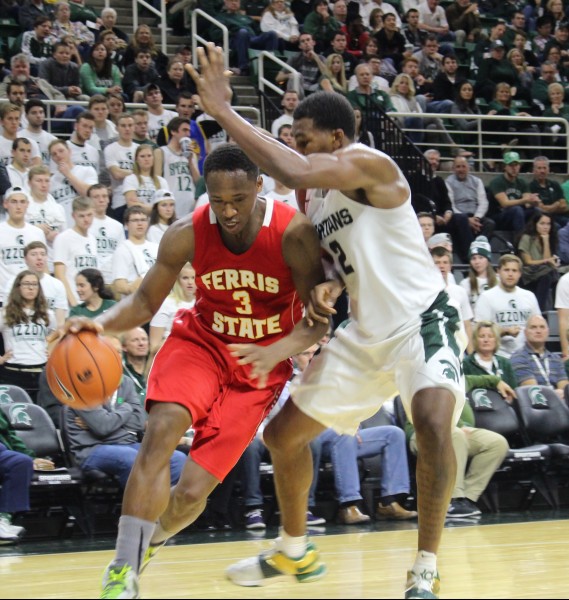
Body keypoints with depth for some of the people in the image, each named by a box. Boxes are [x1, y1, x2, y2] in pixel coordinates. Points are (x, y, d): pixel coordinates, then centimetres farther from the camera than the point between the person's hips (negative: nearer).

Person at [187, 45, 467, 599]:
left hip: (423, 321, -9)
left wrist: (223, 112, -32)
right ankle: (294, 552, 32)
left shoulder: (370, 166, -20)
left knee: (433, 420, -35)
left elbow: (294, 173, -37)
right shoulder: (316, 200, 7)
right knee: (283, 434, 10)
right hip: (366, 334, 9)